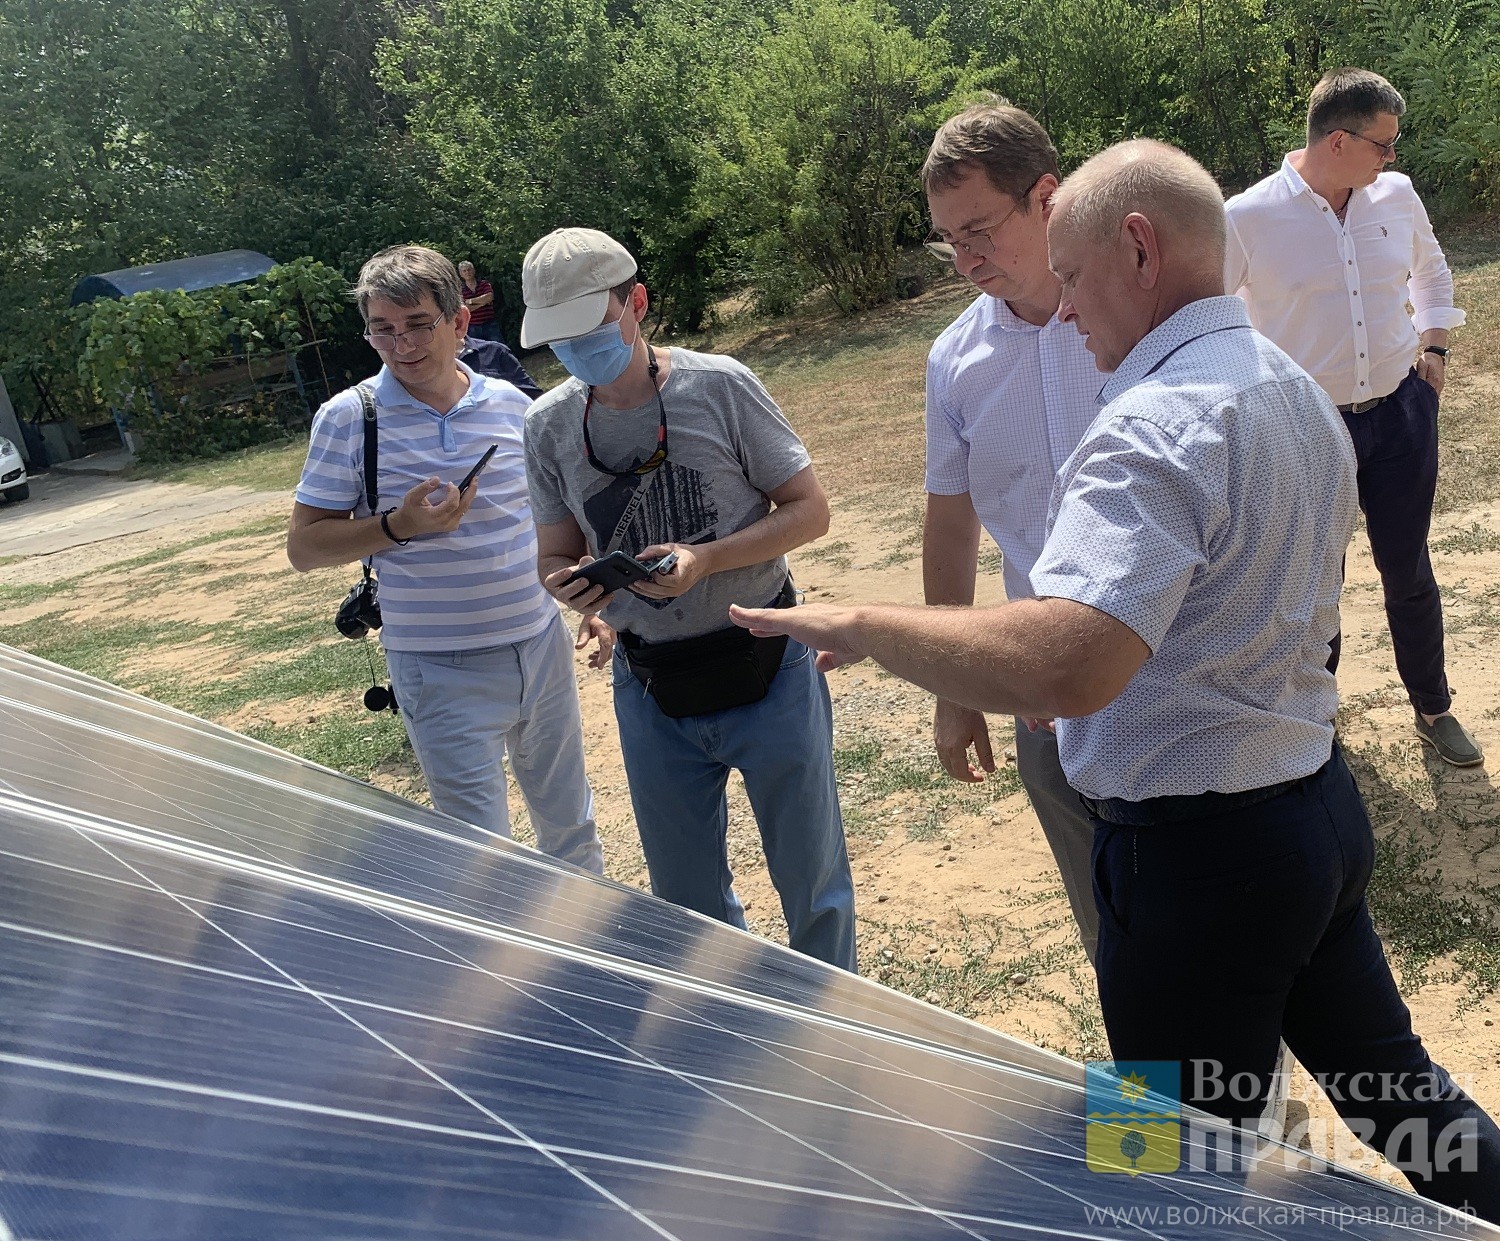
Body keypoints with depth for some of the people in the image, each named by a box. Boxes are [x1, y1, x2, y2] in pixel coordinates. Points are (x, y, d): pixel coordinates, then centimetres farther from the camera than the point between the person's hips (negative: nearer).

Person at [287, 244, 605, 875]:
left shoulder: (509, 403, 2)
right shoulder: (349, 418, -8)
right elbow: (304, 546, -6)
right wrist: (400, 525, -20)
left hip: (542, 642, 4)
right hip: (444, 671, -4)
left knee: (570, 823, 19)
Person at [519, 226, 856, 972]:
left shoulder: (719, 386, -11)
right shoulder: (548, 426, -1)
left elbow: (809, 509, -8)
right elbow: (555, 555, 7)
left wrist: (705, 559, -23)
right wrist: (569, 583, -17)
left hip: (766, 672, -3)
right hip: (651, 693, 3)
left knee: (812, 881, 12)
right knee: (685, 899, 17)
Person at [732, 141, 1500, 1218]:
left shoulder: (1155, 426, -25)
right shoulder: (1300, 391, 8)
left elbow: (1065, 669, -40)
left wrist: (863, 627, -26)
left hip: (1198, 855, -9)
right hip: (1321, 802, 9)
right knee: (1392, 1083, 27)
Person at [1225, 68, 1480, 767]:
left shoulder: (1396, 196, 1)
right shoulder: (1249, 218, -14)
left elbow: (1432, 271, 21)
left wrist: (1433, 344, 11)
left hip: (1402, 416, 4)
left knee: (1409, 572, 14)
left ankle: (1433, 709, 33)